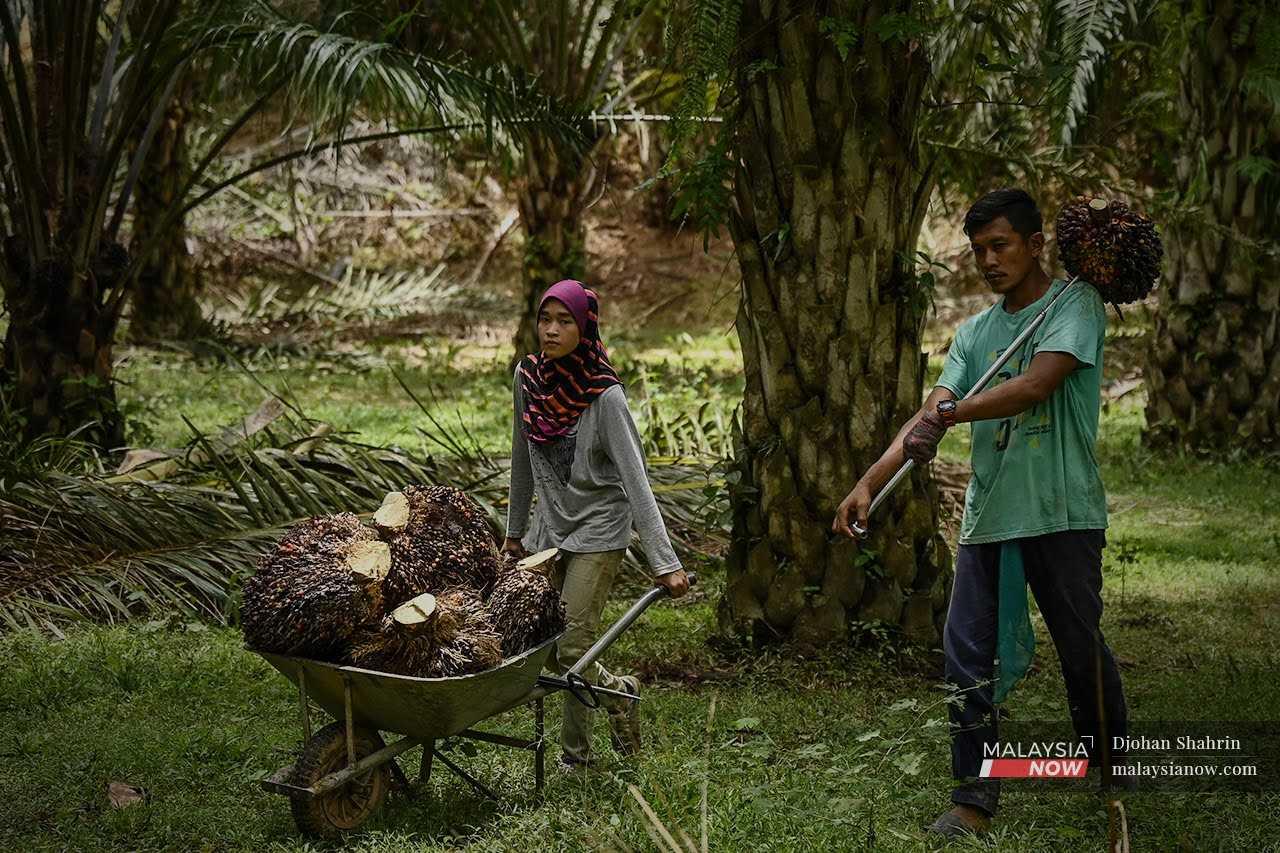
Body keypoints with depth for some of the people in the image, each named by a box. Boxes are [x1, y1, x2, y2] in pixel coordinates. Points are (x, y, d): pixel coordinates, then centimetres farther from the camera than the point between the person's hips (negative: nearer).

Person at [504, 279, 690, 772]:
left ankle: (575, 748, 14)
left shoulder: (604, 396, -19)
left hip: (598, 528, -6)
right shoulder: (529, 376, -2)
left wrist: (665, 561, -29)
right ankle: (617, 694, 27)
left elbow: (635, 480, -23)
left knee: (572, 648, -10)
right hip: (548, 526, 6)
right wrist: (515, 528, 19)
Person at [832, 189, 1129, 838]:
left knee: (1082, 651, 3)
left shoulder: (1075, 303, -1)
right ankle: (975, 797, 6)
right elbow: (931, 413, 6)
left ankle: (1115, 784, 22)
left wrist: (949, 414, -23)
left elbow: (1039, 383, -18)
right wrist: (870, 481, -8)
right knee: (966, 656, -1)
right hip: (987, 516, 5)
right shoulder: (973, 333, 16)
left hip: (1062, 514, -5)